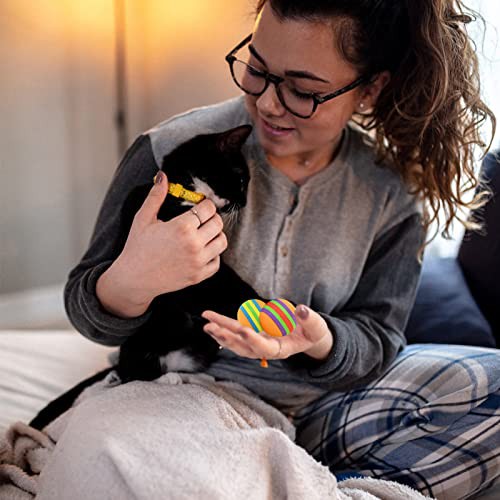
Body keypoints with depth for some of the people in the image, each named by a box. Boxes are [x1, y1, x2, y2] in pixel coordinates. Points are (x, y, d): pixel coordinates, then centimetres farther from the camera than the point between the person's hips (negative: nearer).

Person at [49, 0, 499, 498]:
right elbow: (87, 312, -7)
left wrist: (322, 342, -27)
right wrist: (130, 284, -33)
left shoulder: (391, 193, -6)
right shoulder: (172, 152, -14)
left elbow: (375, 336, -2)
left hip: (323, 407, 3)